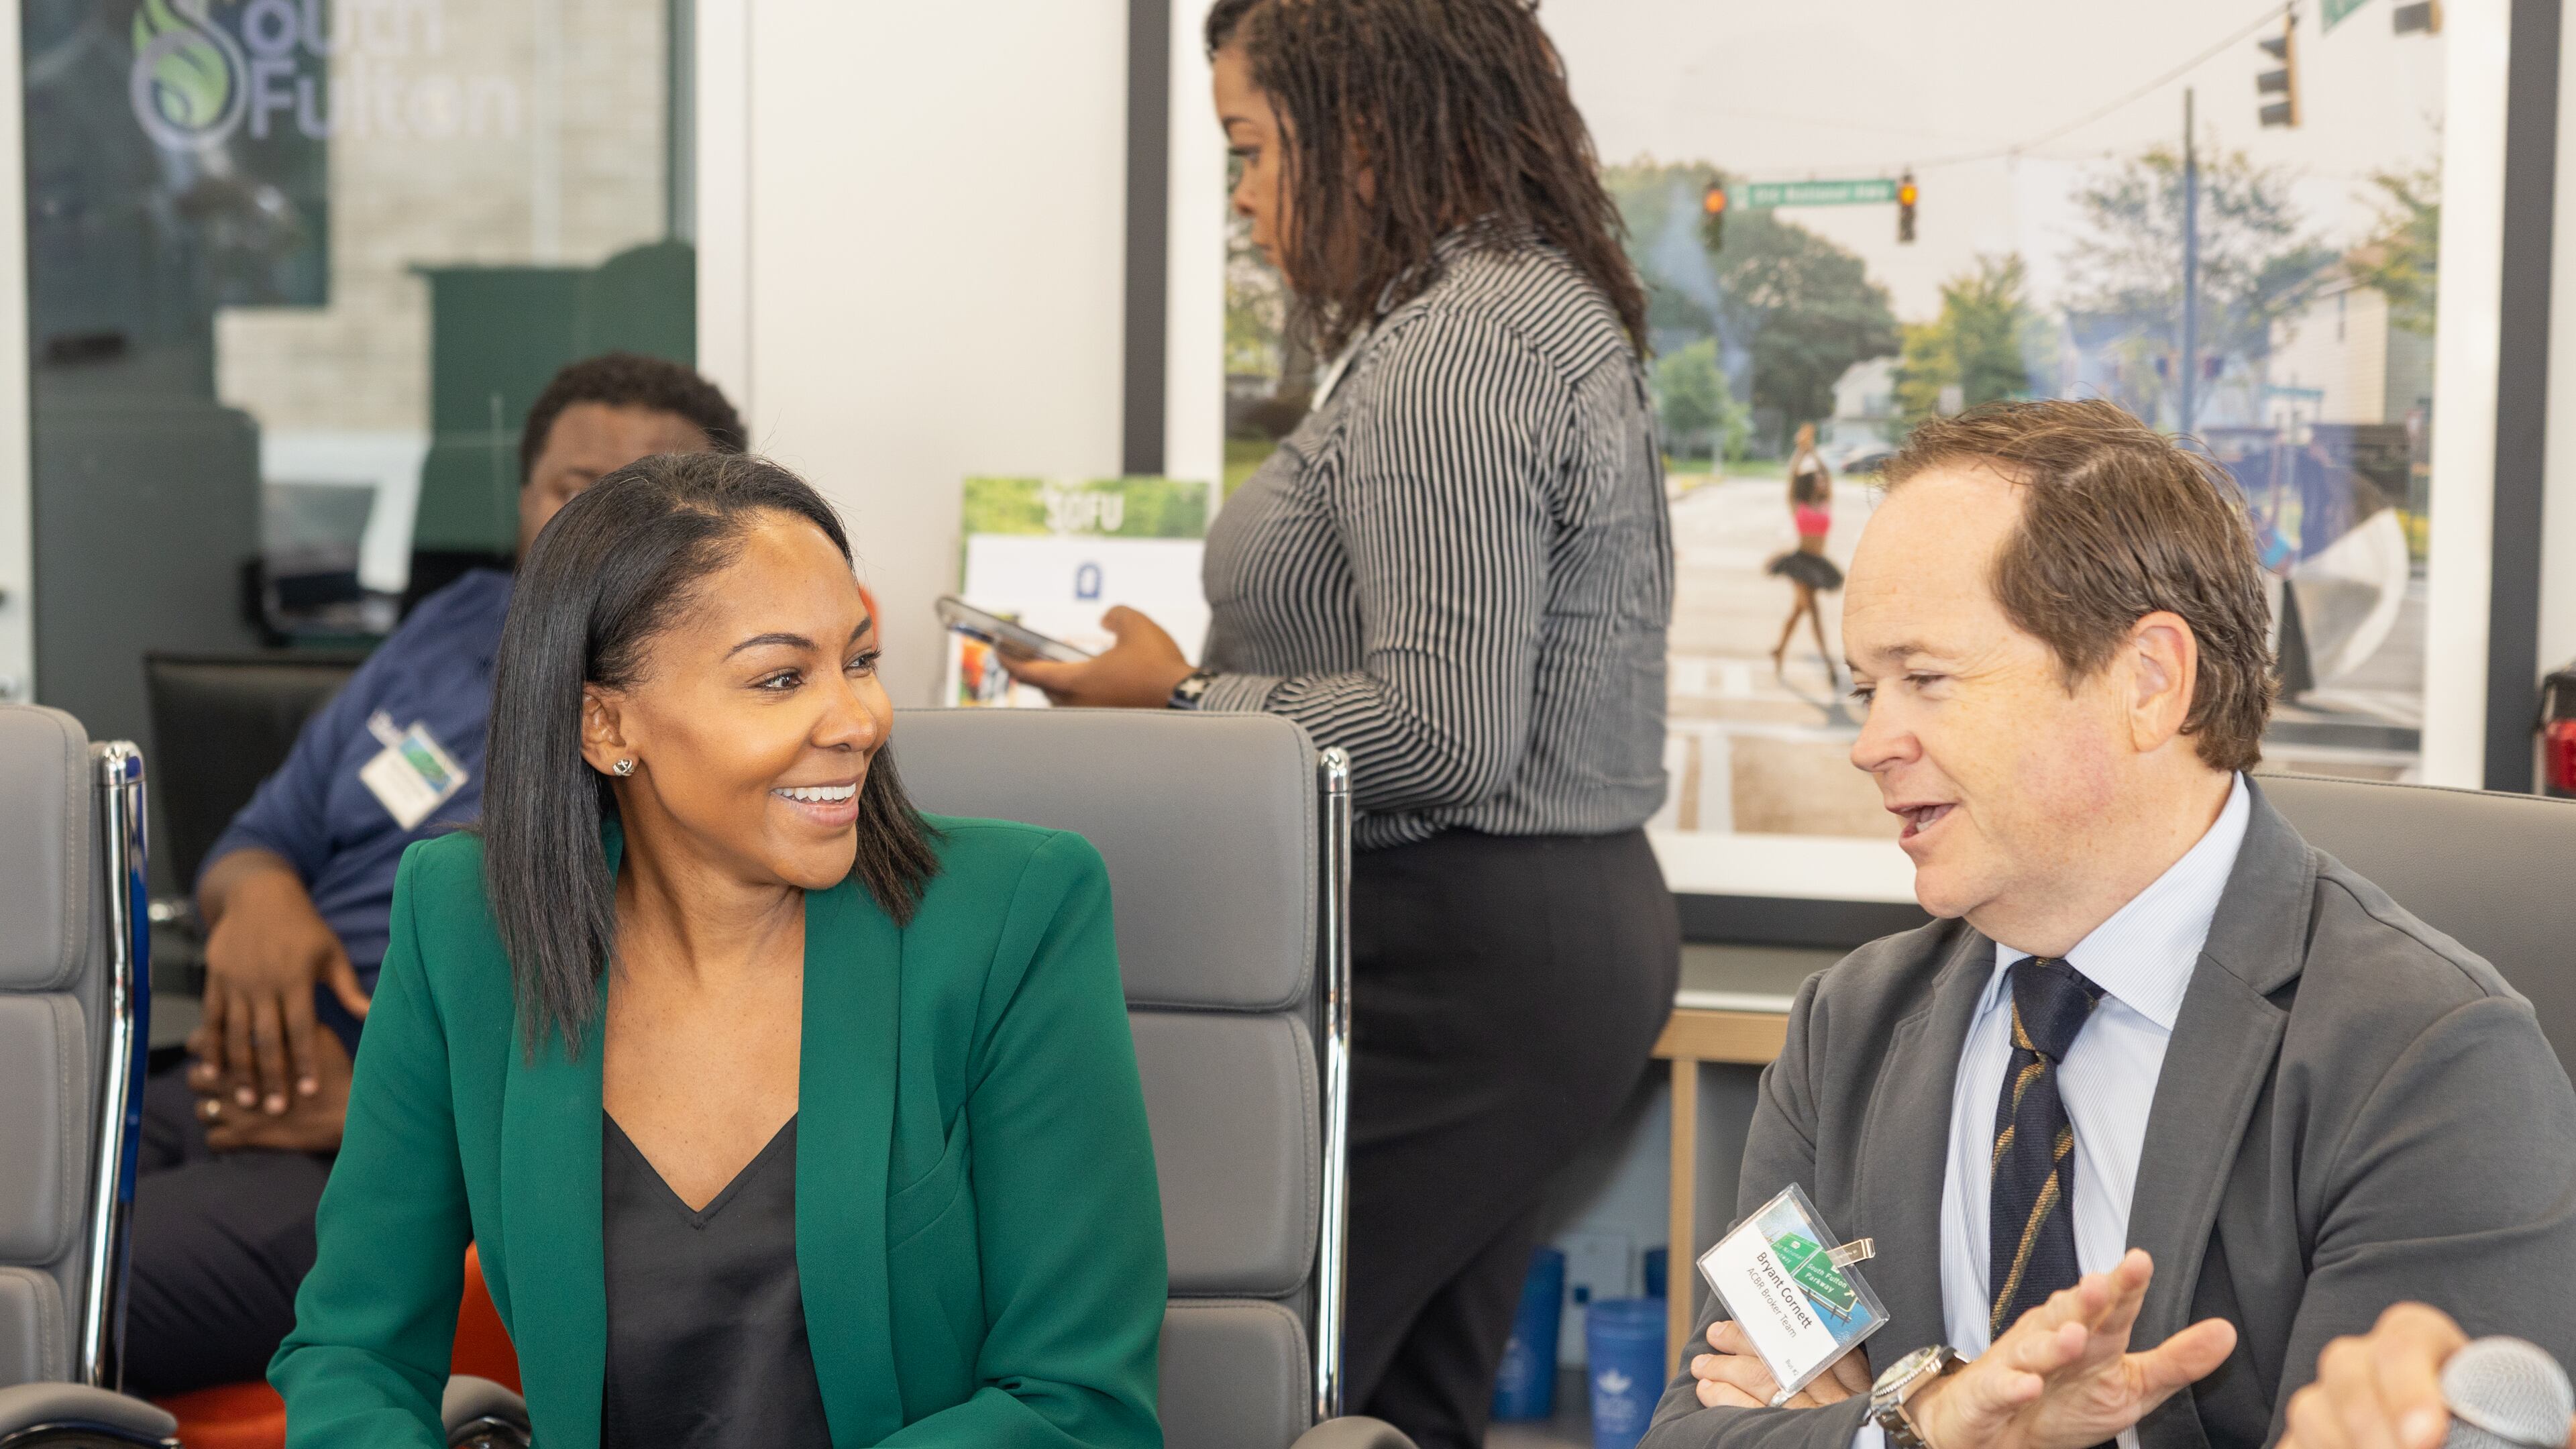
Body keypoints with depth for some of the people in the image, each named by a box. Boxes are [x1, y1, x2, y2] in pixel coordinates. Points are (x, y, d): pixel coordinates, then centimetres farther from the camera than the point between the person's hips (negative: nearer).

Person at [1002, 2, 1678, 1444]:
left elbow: (1446, 736, -23)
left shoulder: (1455, 349, -17)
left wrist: (1187, 700, -11)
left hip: (1457, 947, -11)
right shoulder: (1539, 304, 16)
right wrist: (1225, 679, 14)